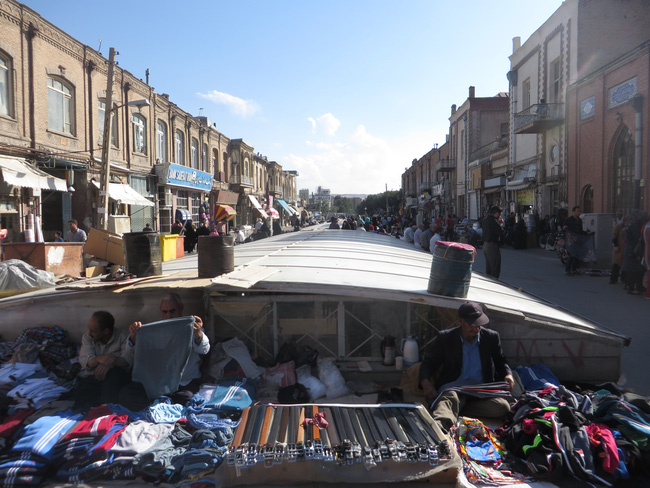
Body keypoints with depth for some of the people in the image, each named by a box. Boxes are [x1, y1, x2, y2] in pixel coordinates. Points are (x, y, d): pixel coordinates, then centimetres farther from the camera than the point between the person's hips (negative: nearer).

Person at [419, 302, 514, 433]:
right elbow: (428, 363, 10)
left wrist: (508, 374, 3)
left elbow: (500, 361, 26)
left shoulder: (492, 337, 12)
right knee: (450, 397, -38)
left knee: (502, 406, -31)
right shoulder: (445, 338, 6)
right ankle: (439, 426, -68)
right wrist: (425, 382, -11)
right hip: (453, 386, -2)